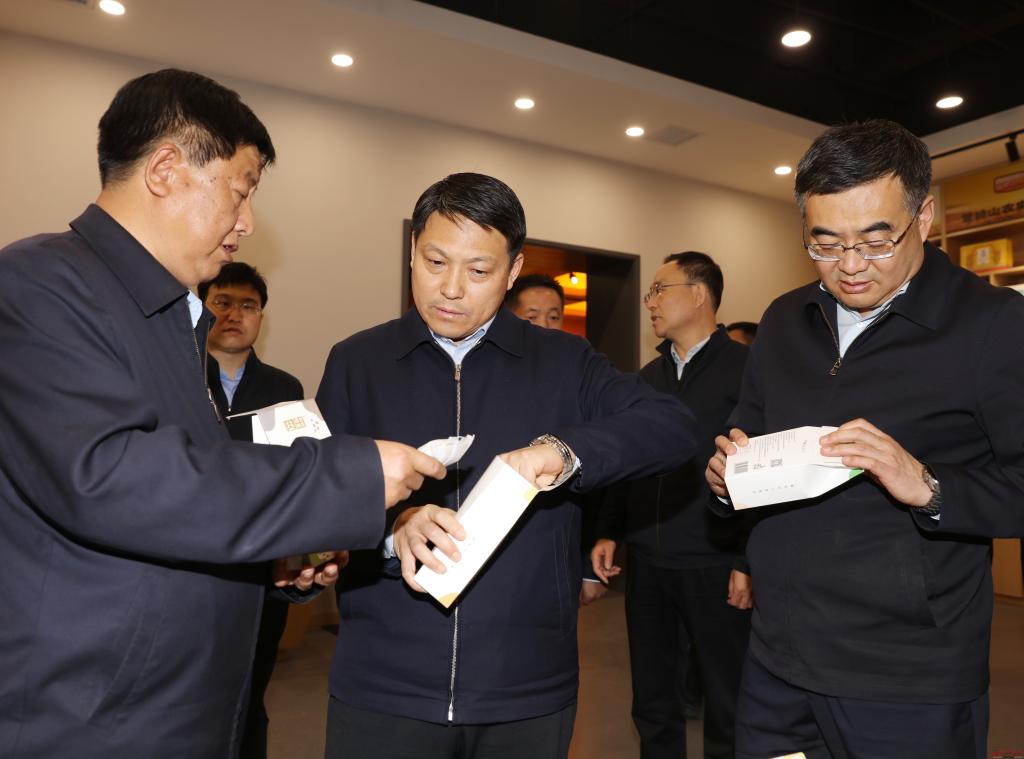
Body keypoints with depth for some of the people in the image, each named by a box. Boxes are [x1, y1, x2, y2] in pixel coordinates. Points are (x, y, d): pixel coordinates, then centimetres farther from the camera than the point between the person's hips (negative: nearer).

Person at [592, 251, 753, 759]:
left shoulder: (744, 368, -7)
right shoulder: (649, 375, 13)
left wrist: (751, 563, -14)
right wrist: (609, 531, 8)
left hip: (715, 568, -5)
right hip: (647, 565, 6)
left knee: (727, 708, 9)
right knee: (652, 703, 17)